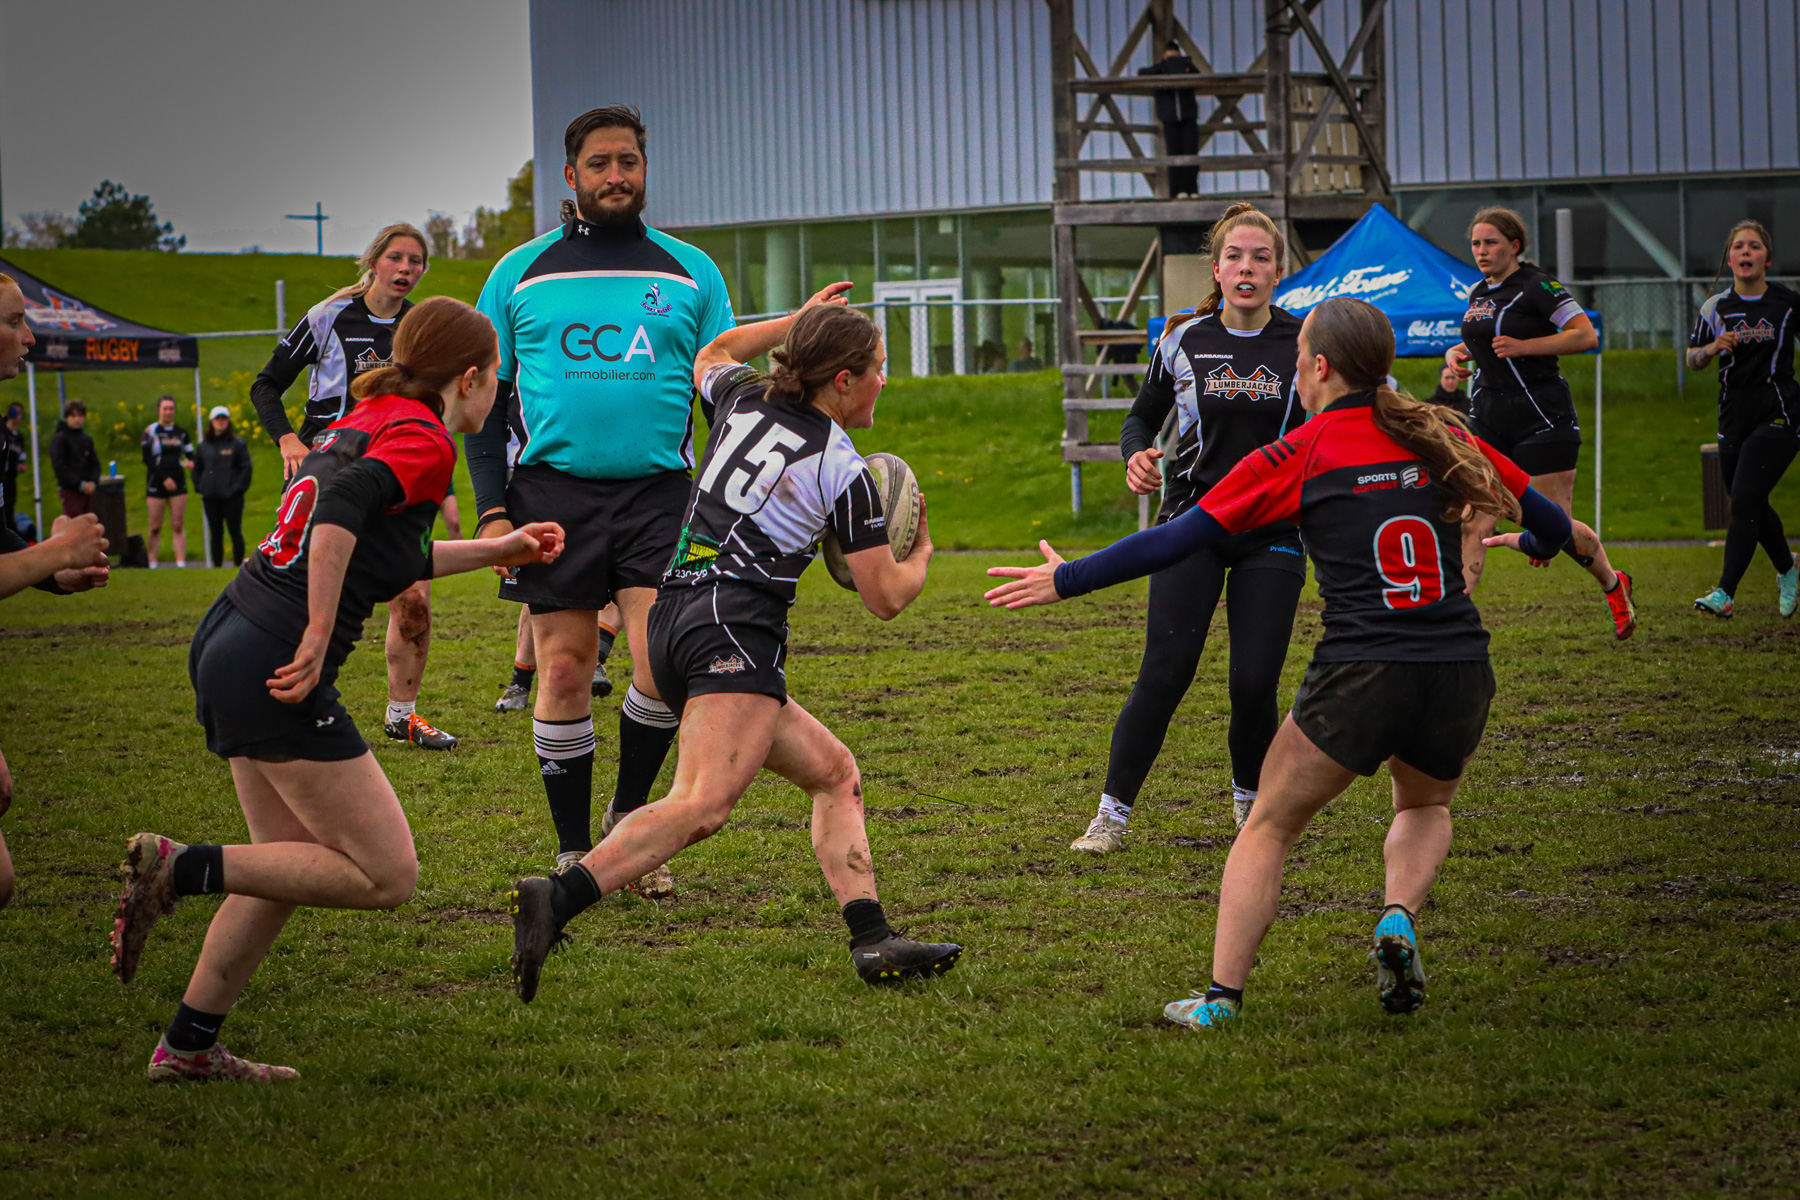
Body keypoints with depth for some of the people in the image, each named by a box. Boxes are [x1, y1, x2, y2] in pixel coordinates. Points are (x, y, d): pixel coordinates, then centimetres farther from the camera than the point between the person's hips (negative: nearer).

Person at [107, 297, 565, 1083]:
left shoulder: (365, 421, 18)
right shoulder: (423, 442, -8)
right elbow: (343, 510, -27)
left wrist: (498, 551, 38)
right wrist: (318, 640, -26)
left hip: (227, 641, 9)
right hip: (274, 670, -9)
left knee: (294, 866, 18)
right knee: (387, 876, -3)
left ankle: (187, 1047, 20)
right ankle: (179, 869, -9)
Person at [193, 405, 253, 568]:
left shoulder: (238, 443, 0)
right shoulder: (204, 445, 10)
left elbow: (246, 468, -2)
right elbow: (197, 469, 19)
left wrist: (238, 488, -10)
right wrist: (200, 489, 7)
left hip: (232, 497, -4)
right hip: (211, 498, 4)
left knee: (235, 532, -2)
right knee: (216, 534, 7)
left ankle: (238, 564, 3)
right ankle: (216, 565, 12)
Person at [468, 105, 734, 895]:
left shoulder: (690, 273, 10)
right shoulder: (519, 274, 9)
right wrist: (492, 510, -1)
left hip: (658, 491, 0)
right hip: (553, 491, 0)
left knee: (667, 661, -15)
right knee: (564, 670, 0)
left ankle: (628, 818, 8)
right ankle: (574, 853, 11)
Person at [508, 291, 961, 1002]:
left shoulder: (744, 403, 14)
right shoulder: (844, 473, -3)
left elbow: (711, 356, 40)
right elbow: (885, 598, 5)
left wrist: (798, 321, 42)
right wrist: (920, 555, 25)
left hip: (671, 622, 9)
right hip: (735, 630, -9)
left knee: (834, 771, 15)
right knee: (702, 807, -25)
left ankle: (871, 940, 3)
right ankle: (556, 902, -43)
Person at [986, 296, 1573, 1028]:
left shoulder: (1300, 455, 1)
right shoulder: (1440, 438, 10)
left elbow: (1178, 540, 1)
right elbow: (1550, 524, 17)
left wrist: (1065, 580, 10)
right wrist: (1530, 543, 42)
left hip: (1358, 676, -3)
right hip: (1460, 673, 3)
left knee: (1269, 828, 15)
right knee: (1425, 807, 32)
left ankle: (1221, 996, 7)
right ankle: (1398, 919, 4)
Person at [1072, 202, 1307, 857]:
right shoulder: (1184, 341, 1)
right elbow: (1143, 415, 13)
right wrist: (1135, 456, -9)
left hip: (1273, 535, 0)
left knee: (1255, 683, -5)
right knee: (1164, 673, -11)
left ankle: (1250, 800, 22)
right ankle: (1113, 813, -2)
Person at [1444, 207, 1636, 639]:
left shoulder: (1536, 285, -10)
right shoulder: (1479, 294, 13)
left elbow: (1586, 335, -17)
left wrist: (1524, 346, -23)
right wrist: (1458, 353, 9)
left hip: (1542, 417, -7)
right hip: (1488, 418, 7)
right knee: (1474, 523, -7)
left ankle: (1614, 585, 27)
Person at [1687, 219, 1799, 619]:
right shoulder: (1715, 308, 4)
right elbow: (1692, 358, 10)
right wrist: (1711, 349, -10)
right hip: (1734, 419, 4)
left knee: (1744, 502, -16)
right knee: (1754, 509, 12)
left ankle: (1724, 593, -18)